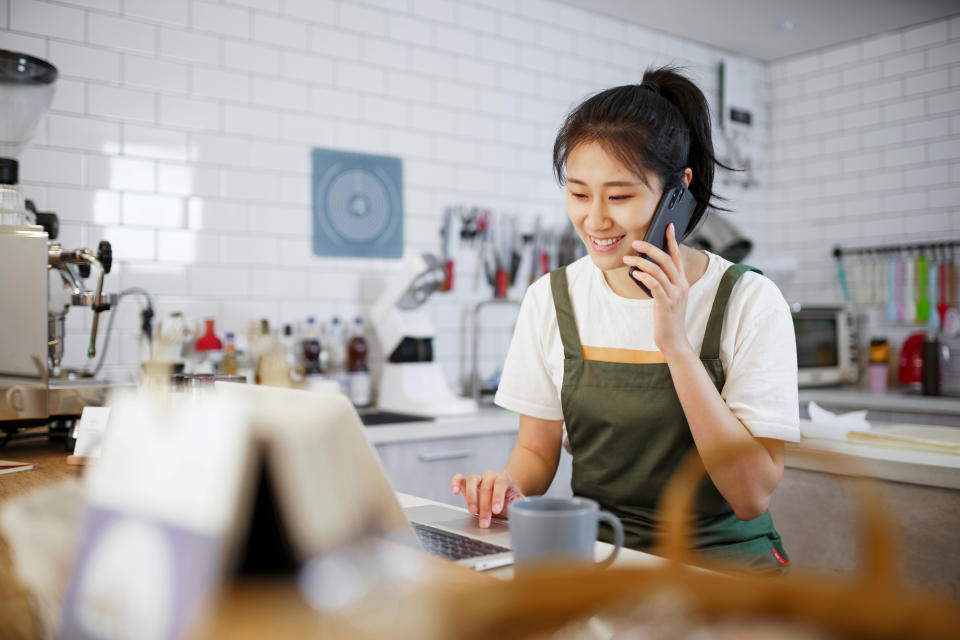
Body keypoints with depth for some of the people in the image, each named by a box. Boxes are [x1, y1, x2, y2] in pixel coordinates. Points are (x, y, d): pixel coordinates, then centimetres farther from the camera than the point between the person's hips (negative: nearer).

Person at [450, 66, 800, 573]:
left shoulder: (749, 302, -10)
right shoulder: (551, 299, -1)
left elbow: (752, 497, -15)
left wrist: (675, 344, -22)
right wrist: (509, 486, -15)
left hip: (721, 551, -1)